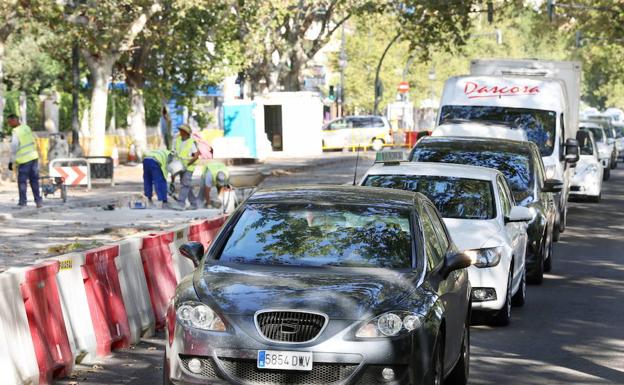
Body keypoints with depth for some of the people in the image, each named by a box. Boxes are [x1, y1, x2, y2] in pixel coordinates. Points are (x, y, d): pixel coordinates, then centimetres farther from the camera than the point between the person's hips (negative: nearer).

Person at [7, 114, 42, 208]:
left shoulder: (16, 132, -15)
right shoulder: (27, 128, 7)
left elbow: (14, 148, -16)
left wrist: (11, 162, -10)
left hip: (24, 160, -7)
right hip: (34, 157, 7)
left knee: (22, 181, 3)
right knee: (34, 180, 11)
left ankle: (22, 202, 3)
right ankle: (38, 201, 11)